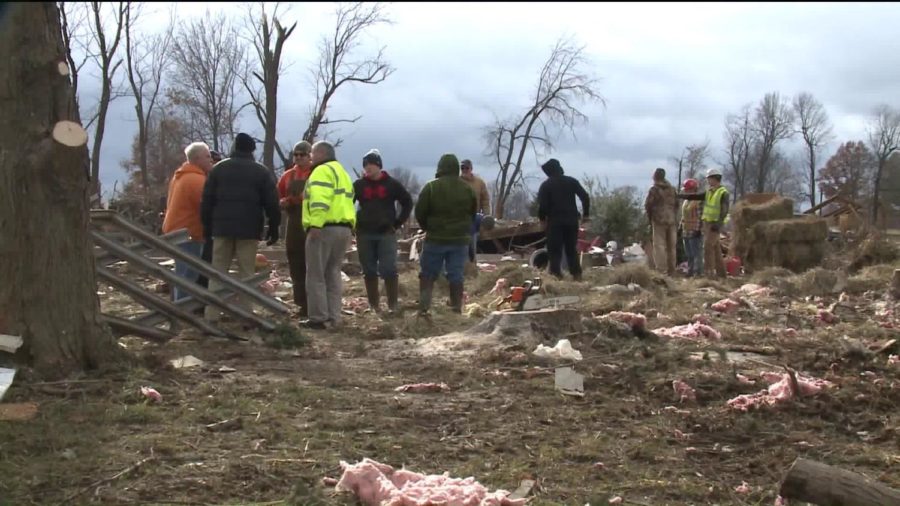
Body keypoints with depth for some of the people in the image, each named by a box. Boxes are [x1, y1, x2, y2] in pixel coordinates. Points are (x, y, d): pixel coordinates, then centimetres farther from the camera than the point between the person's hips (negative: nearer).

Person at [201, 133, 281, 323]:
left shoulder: (218, 169, 8)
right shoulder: (261, 171, 2)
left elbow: (207, 200, 6)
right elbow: (272, 204, 0)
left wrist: (207, 226, 11)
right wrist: (274, 228, 6)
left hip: (222, 228, 2)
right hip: (249, 229, -2)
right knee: (246, 273, 2)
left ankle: (212, 316, 2)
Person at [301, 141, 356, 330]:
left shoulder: (322, 171, -7)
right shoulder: (342, 172, 25)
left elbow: (320, 200, -22)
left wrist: (315, 224, -28)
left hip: (324, 228, -9)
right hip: (344, 228, 9)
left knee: (315, 275, -4)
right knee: (333, 274, 13)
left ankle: (319, 318, -5)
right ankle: (333, 317, 12)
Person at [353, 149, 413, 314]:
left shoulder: (392, 184, 1)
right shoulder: (359, 185, 4)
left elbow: (408, 202, 7)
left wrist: (398, 224, 1)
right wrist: (353, 224, 2)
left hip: (386, 234, -2)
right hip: (364, 234, 2)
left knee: (389, 270, -8)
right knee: (369, 271, 6)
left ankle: (393, 305, -1)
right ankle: (373, 306, 13)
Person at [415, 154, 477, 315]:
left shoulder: (431, 187, -10)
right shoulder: (467, 188, 2)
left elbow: (419, 212, -5)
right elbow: (472, 213, 10)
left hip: (436, 239, -2)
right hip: (460, 239, 3)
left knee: (428, 274, 8)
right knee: (456, 276, 7)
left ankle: (424, 307, 1)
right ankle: (456, 309, 6)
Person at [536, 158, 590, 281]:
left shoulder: (546, 185, -3)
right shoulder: (572, 181, 8)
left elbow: (542, 204, -11)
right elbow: (585, 197, 3)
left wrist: (542, 218, 4)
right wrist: (586, 214, 10)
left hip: (555, 221, -4)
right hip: (571, 220, 4)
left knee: (554, 250, 0)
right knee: (572, 249, 12)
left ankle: (556, 274, -9)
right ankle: (577, 275, 9)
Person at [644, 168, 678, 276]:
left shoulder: (654, 189, -7)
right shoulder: (672, 189, 11)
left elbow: (647, 205, -8)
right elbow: (677, 204, 12)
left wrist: (650, 218, 6)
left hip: (659, 220, -5)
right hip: (672, 220, 5)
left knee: (659, 245, -6)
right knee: (671, 246, 10)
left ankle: (661, 270, -14)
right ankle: (671, 271, 13)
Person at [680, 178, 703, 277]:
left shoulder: (698, 201, -13)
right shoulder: (685, 201, 16)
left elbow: (700, 217, -17)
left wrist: (698, 229, -20)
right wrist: (681, 228, 20)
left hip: (695, 232, -10)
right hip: (686, 232, 10)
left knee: (696, 253, -7)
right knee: (689, 254, 15)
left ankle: (698, 272, -4)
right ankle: (690, 271, 22)